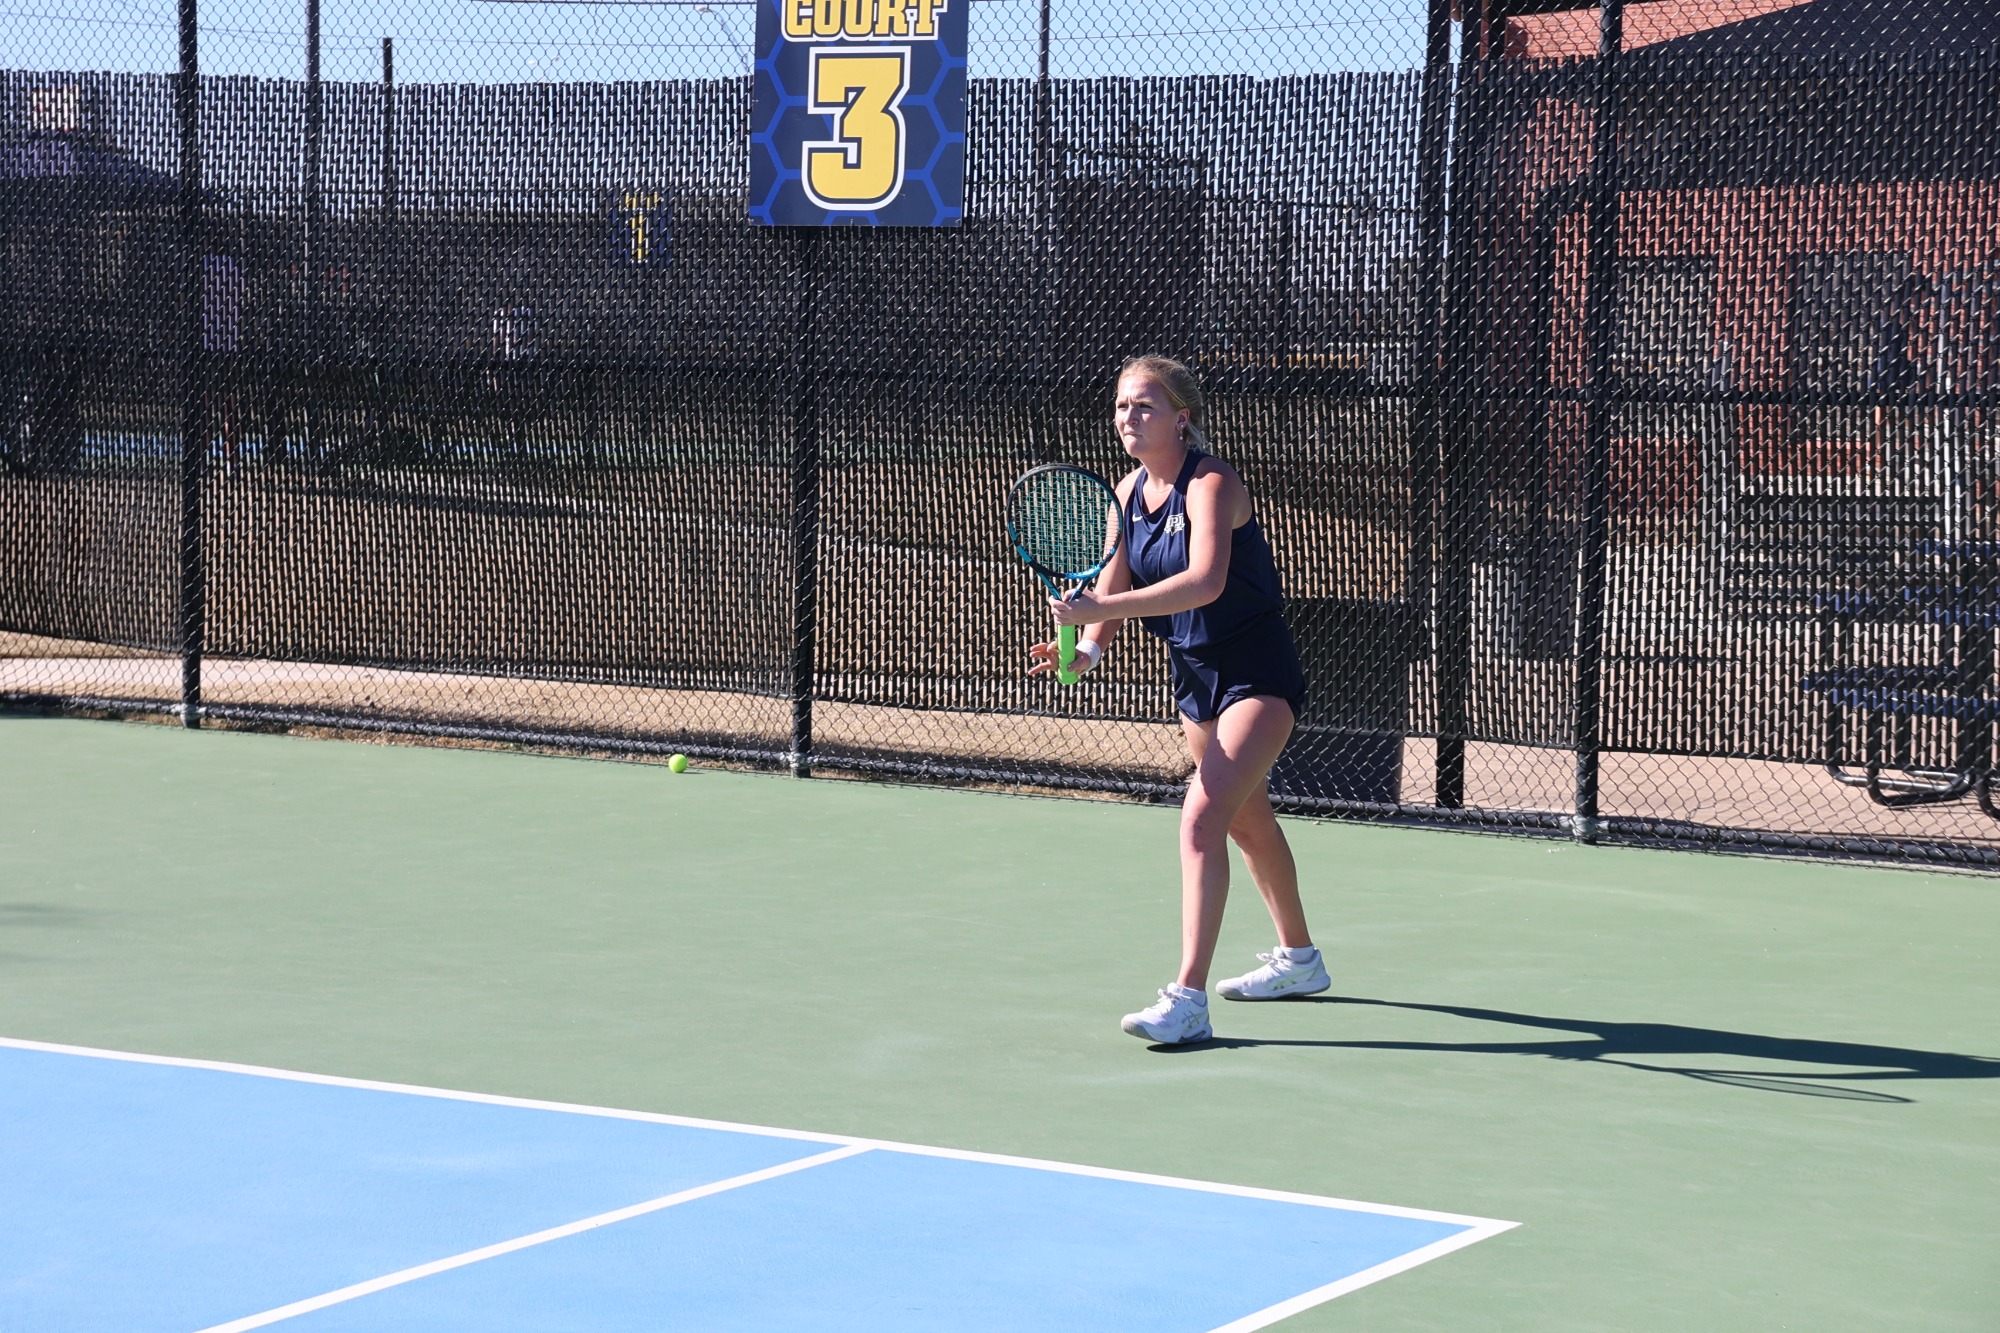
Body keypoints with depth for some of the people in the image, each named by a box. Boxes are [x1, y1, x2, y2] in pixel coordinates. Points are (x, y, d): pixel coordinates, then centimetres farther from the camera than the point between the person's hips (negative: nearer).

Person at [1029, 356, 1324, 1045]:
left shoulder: (1211, 484, -22)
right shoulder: (1129, 491, 2)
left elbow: (1205, 581, -39)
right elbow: (1113, 588, 6)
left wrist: (1099, 609, -45)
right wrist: (1087, 646, -15)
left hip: (1256, 674, -9)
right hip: (1193, 676, 9)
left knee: (1201, 820, -22)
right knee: (1249, 822, 23)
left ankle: (1188, 999, -25)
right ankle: (1298, 960, 43)